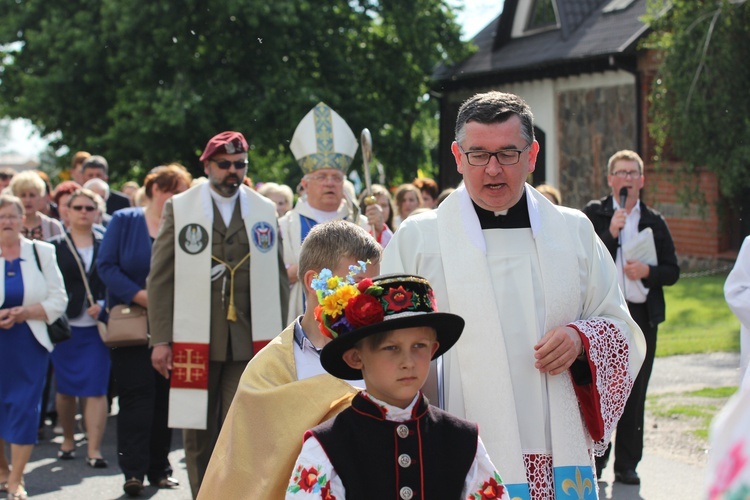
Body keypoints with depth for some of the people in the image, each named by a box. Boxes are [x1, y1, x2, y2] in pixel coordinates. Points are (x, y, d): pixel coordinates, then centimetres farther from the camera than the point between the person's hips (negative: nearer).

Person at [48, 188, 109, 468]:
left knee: (96, 389, -6)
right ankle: (68, 441, 27)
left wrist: (103, 305, -10)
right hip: (65, 327, 0)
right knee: (66, 389, 9)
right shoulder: (55, 246, 4)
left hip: (96, 326, 0)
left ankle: (94, 450, -5)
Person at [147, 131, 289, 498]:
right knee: (198, 433, 6)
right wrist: (161, 339, -4)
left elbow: (278, 276, 10)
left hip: (249, 342, 0)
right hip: (196, 340, 0)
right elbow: (161, 277, 4)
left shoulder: (265, 211, 10)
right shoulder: (179, 208, 7)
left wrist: (277, 339, 3)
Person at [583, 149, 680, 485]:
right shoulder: (594, 214, 4)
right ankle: (595, 459, 13)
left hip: (642, 316, 2)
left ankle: (627, 465, 12)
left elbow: (672, 271, 10)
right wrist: (610, 233, -14)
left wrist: (648, 271, -9)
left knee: (634, 394, 4)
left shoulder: (654, 222, 11)